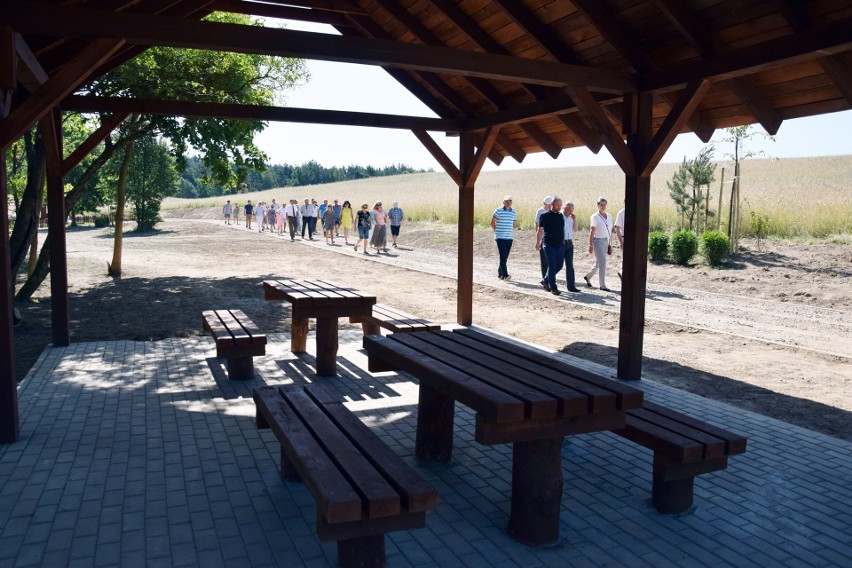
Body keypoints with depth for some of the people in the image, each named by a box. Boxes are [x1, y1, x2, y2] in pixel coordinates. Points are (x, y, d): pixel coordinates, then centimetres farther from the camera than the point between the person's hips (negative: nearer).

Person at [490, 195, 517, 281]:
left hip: (509, 237, 5)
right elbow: (492, 223, 2)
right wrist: (497, 231, 7)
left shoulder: (514, 212, 9)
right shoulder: (498, 211, -4)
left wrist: (510, 231, 14)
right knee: (503, 256, -12)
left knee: (505, 257, 8)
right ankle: (505, 275, -15)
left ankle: (500, 273, 21)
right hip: (500, 237, -5)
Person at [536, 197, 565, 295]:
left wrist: (563, 240, 14)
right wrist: (538, 243, -9)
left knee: (559, 266, 8)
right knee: (552, 266, -5)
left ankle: (546, 281, 27)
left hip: (560, 245, 6)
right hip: (549, 245, -6)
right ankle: (553, 288, 3)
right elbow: (540, 230, -5)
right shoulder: (545, 216, -5)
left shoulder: (561, 216, 13)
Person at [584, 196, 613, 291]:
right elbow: (591, 232, -10)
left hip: (606, 241, 7)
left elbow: (610, 231, 14)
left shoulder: (609, 217, 10)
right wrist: (590, 245, -13)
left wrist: (610, 244, 12)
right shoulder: (595, 217, -7)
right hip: (598, 241, -7)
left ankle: (587, 276, 36)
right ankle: (602, 285, -8)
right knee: (602, 261, -12)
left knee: (599, 263, 14)